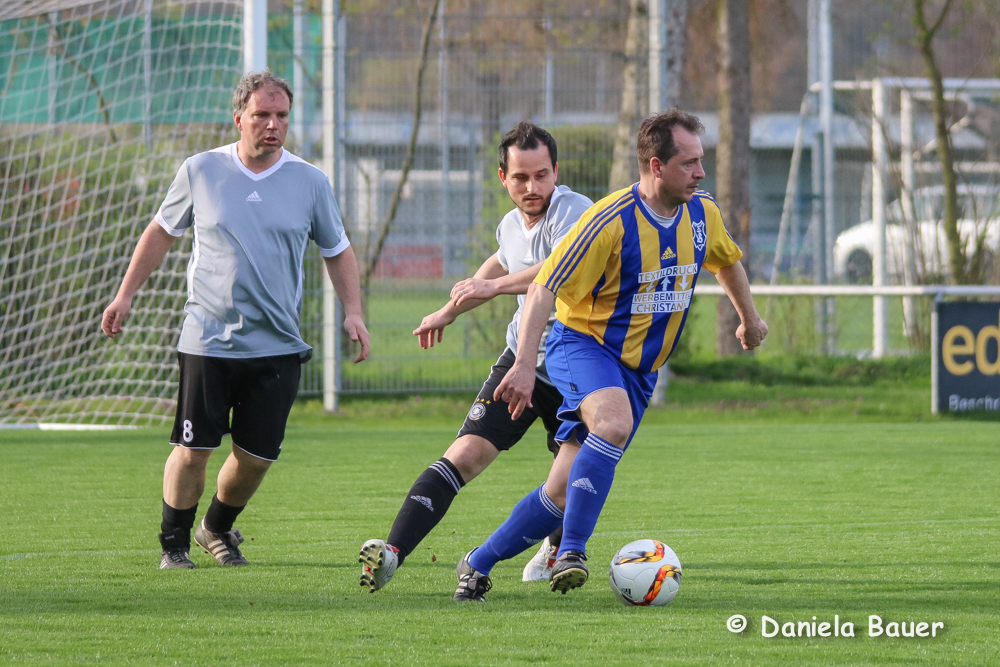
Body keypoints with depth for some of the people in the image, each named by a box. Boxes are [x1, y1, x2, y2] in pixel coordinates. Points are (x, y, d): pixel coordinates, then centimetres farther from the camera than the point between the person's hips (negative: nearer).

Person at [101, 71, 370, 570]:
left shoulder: (309, 182, 3)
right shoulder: (200, 172, 1)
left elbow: (337, 252, 15)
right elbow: (161, 232, 15)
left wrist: (352, 312, 2)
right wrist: (125, 296, 14)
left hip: (277, 344, 1)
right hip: (206, 339, -1)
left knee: (256, 456, 1)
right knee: (191, 452, -7)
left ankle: (218, 529, 28)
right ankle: (174, 543, 14)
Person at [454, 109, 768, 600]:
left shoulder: (702, 214, 0)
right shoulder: (610, 221, -21)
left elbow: (726, 261, 24)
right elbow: (544, 288, -20)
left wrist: (749, 317, 37)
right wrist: (524, 364, -29)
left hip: (639, 368, 6)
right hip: (583, 344, -6)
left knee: (568, 490, 1)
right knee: (613, 423, -38)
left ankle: (479, 564, 16)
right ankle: (572, 554, -34)